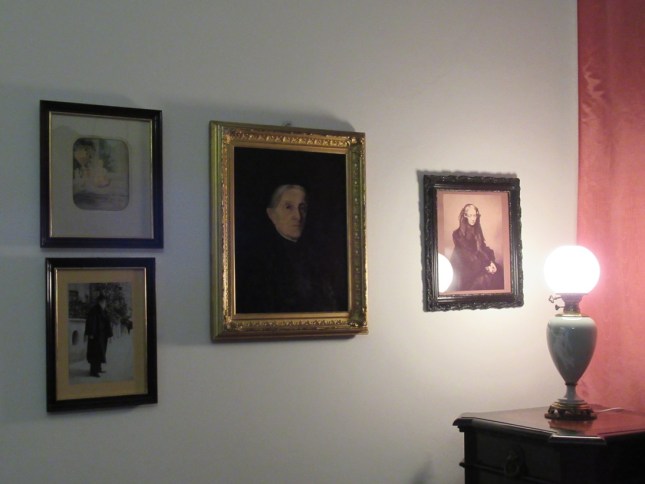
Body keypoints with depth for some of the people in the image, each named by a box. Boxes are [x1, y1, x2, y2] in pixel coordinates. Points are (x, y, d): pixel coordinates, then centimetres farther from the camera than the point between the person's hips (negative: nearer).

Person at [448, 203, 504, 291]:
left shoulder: (477, 231, 12)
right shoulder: (458, 234, -8)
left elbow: (483, 248, 6)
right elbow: (467, 254, -14)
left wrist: (490, 262, -14)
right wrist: (485, 265, -20)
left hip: (477, 263, 6)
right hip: (463, 267, -6)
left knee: (498, 268, -18)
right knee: (483, 278, -30)